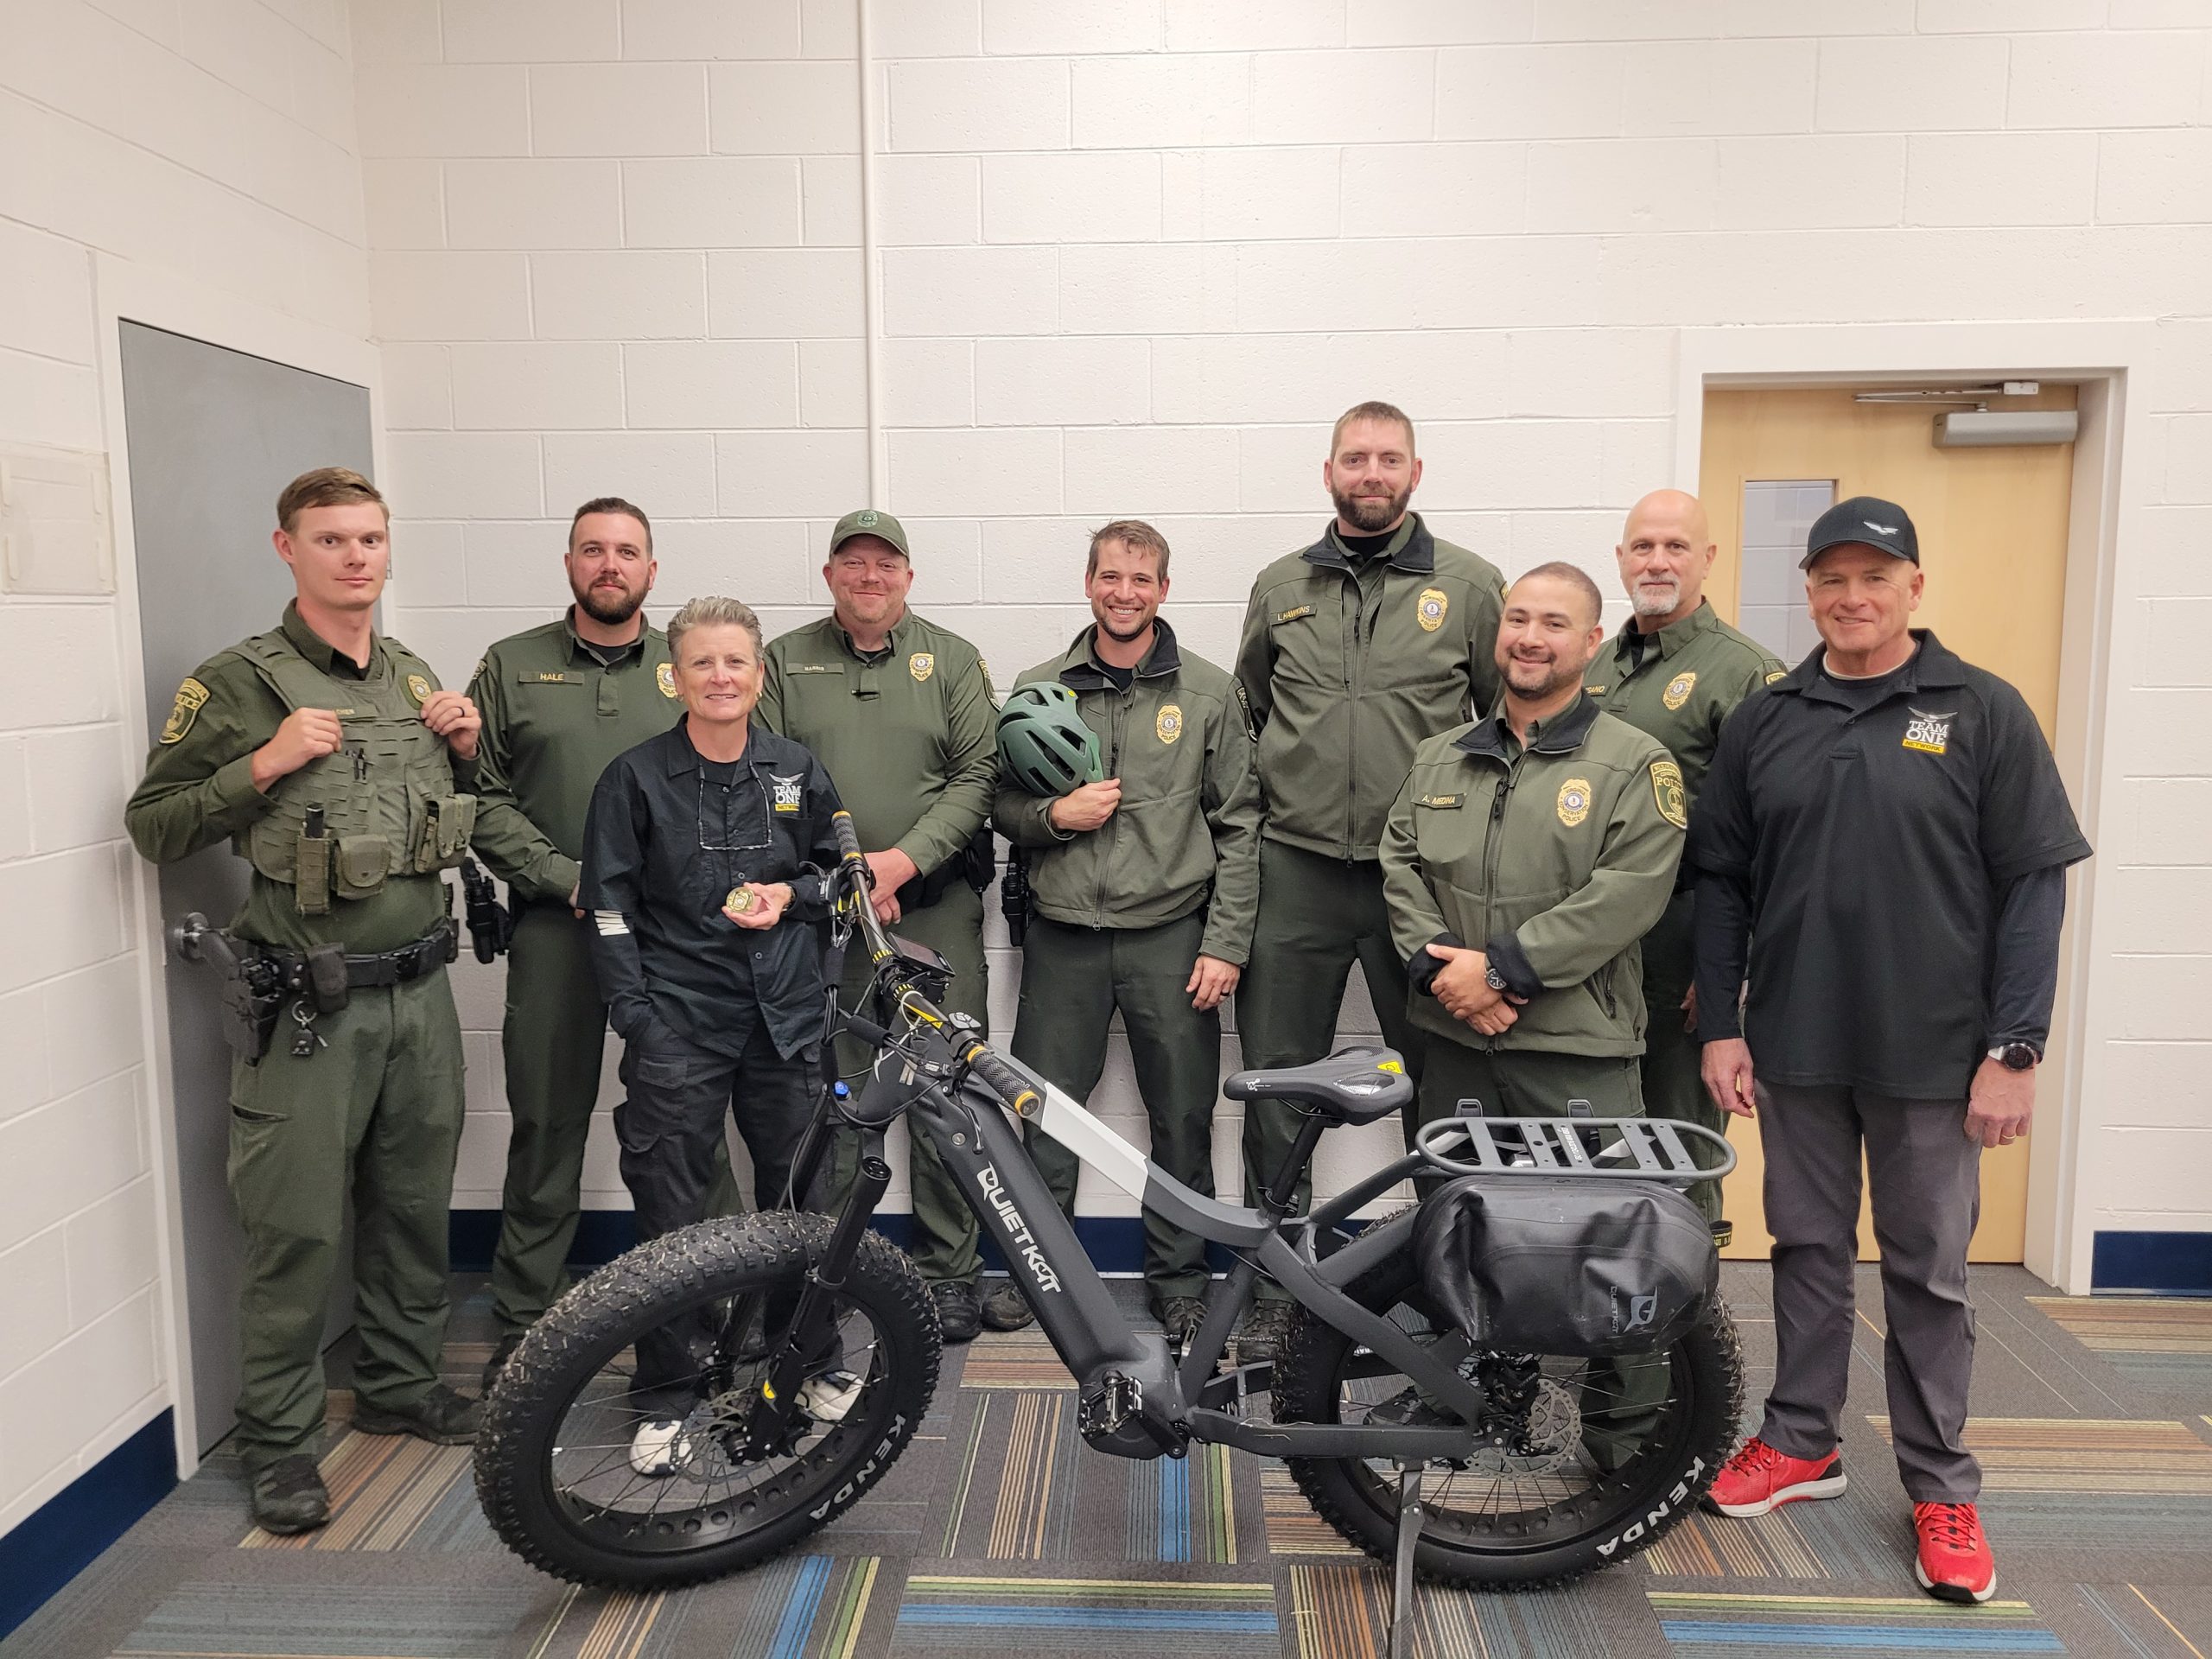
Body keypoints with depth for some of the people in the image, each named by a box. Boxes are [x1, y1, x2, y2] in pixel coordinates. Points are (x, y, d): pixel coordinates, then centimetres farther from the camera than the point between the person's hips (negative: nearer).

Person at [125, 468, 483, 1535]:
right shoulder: (239, 683, -7)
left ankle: (401, 1387, 33)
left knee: (414, 1207, 16)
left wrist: (465, 746, 3)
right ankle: (279, 1442, 19)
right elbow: (153, 826, -7)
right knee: (297, 1228, 2)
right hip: (308, 1004, -5)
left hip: (419, 990, 6)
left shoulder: (415, 675, 11)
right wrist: (265, 764, -20)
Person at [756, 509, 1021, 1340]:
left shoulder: (953, 659, 10)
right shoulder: (785, 662, 10)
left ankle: (949, 1270, 14)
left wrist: (903, 860, -11)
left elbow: (978, 774, 1)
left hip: (937, 905, 0)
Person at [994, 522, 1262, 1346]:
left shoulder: (1209, 692, 3)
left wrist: (1225, 944, -5)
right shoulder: (1039, 688, 7)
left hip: (1172, 936, -1)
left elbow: (1238, 826, 1)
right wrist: (1053, 816, -10)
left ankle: (1179, 1280, 24)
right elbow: (1002, 803, 13)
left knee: (1184, 1118, 7)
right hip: (1063, 937, 1)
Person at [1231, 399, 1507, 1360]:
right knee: (1276, 1090, 6)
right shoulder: (1280, 587, 9)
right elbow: (1243, 715, 19)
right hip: (1296, 875, 2)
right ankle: (1274, 1289, 20)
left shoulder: (1470, 586, 3)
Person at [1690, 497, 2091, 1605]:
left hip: (1933, 1054, -2)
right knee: (1809, 1248, 14)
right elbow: (1721, 882, 6)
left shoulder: (1982, 714, -3)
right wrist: (1719, 1026, 1)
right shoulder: (1764, 722, 4)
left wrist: (2013, 1049, -9)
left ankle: (1941, 1486, 24)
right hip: (1794, 1048, 2)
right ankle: (1801, 1441, 29)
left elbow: (2033, 886, -5)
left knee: (1928, 1270, 9)